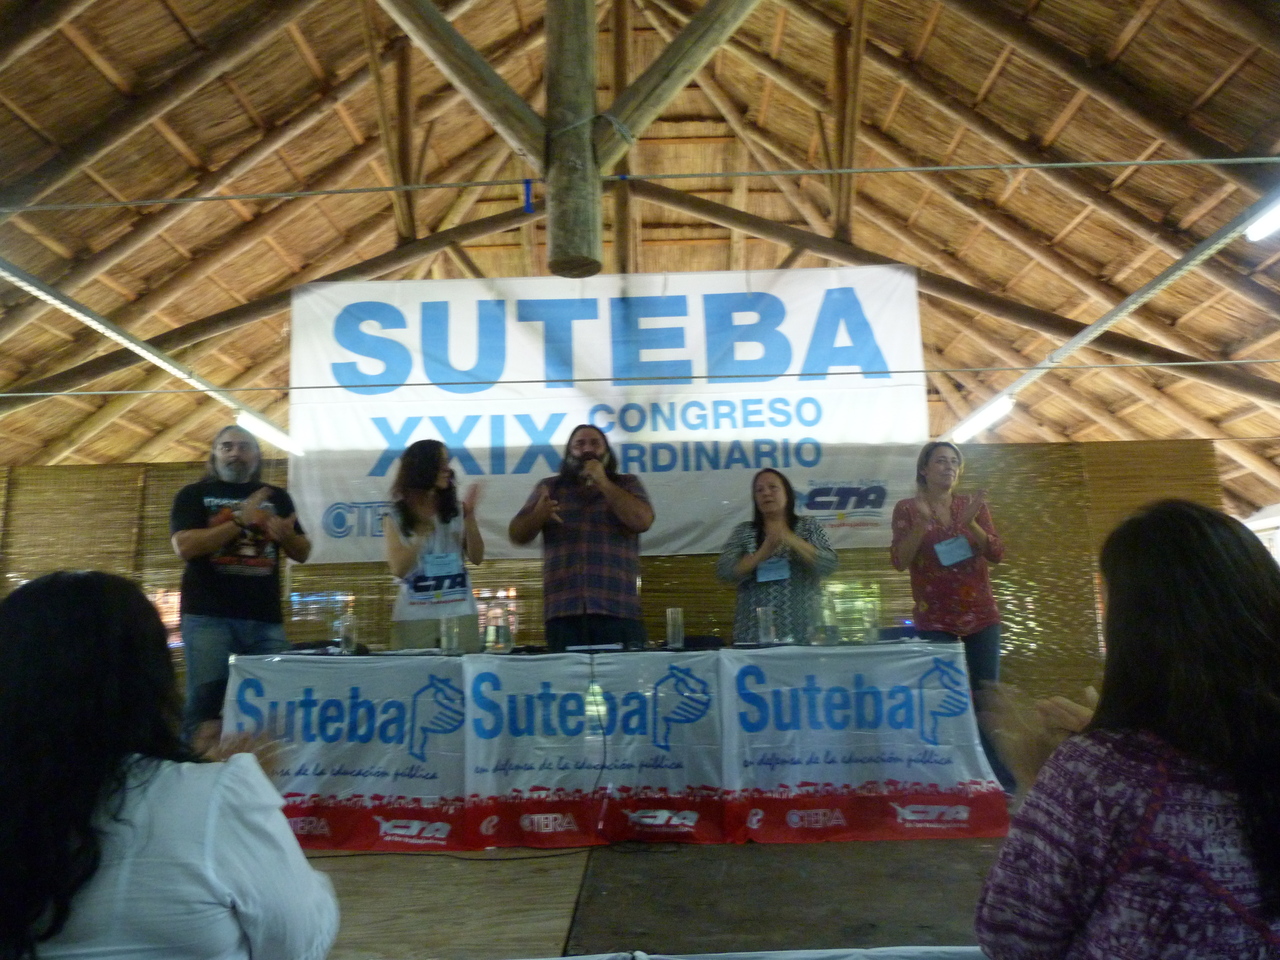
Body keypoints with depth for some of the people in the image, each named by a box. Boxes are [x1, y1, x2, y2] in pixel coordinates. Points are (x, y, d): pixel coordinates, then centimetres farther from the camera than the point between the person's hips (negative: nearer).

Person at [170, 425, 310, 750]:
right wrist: (240, 520, -16)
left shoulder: (276, 497, 15)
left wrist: (287, 535, -7)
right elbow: (185, 546, -9)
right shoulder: (194, 495, 7)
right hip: (208, 616, -3)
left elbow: (303, 553, 16)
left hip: (266, 619, 3)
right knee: (205, 702, -5)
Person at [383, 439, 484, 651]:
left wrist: (470, 516, -10)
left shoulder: (456, 511, 4)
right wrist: (422, 531, -14)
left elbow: (477, 558, 0)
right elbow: (399, 569, -7)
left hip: (460, 613, 2)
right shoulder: (396, 518, 1)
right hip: (414, 617, -1)